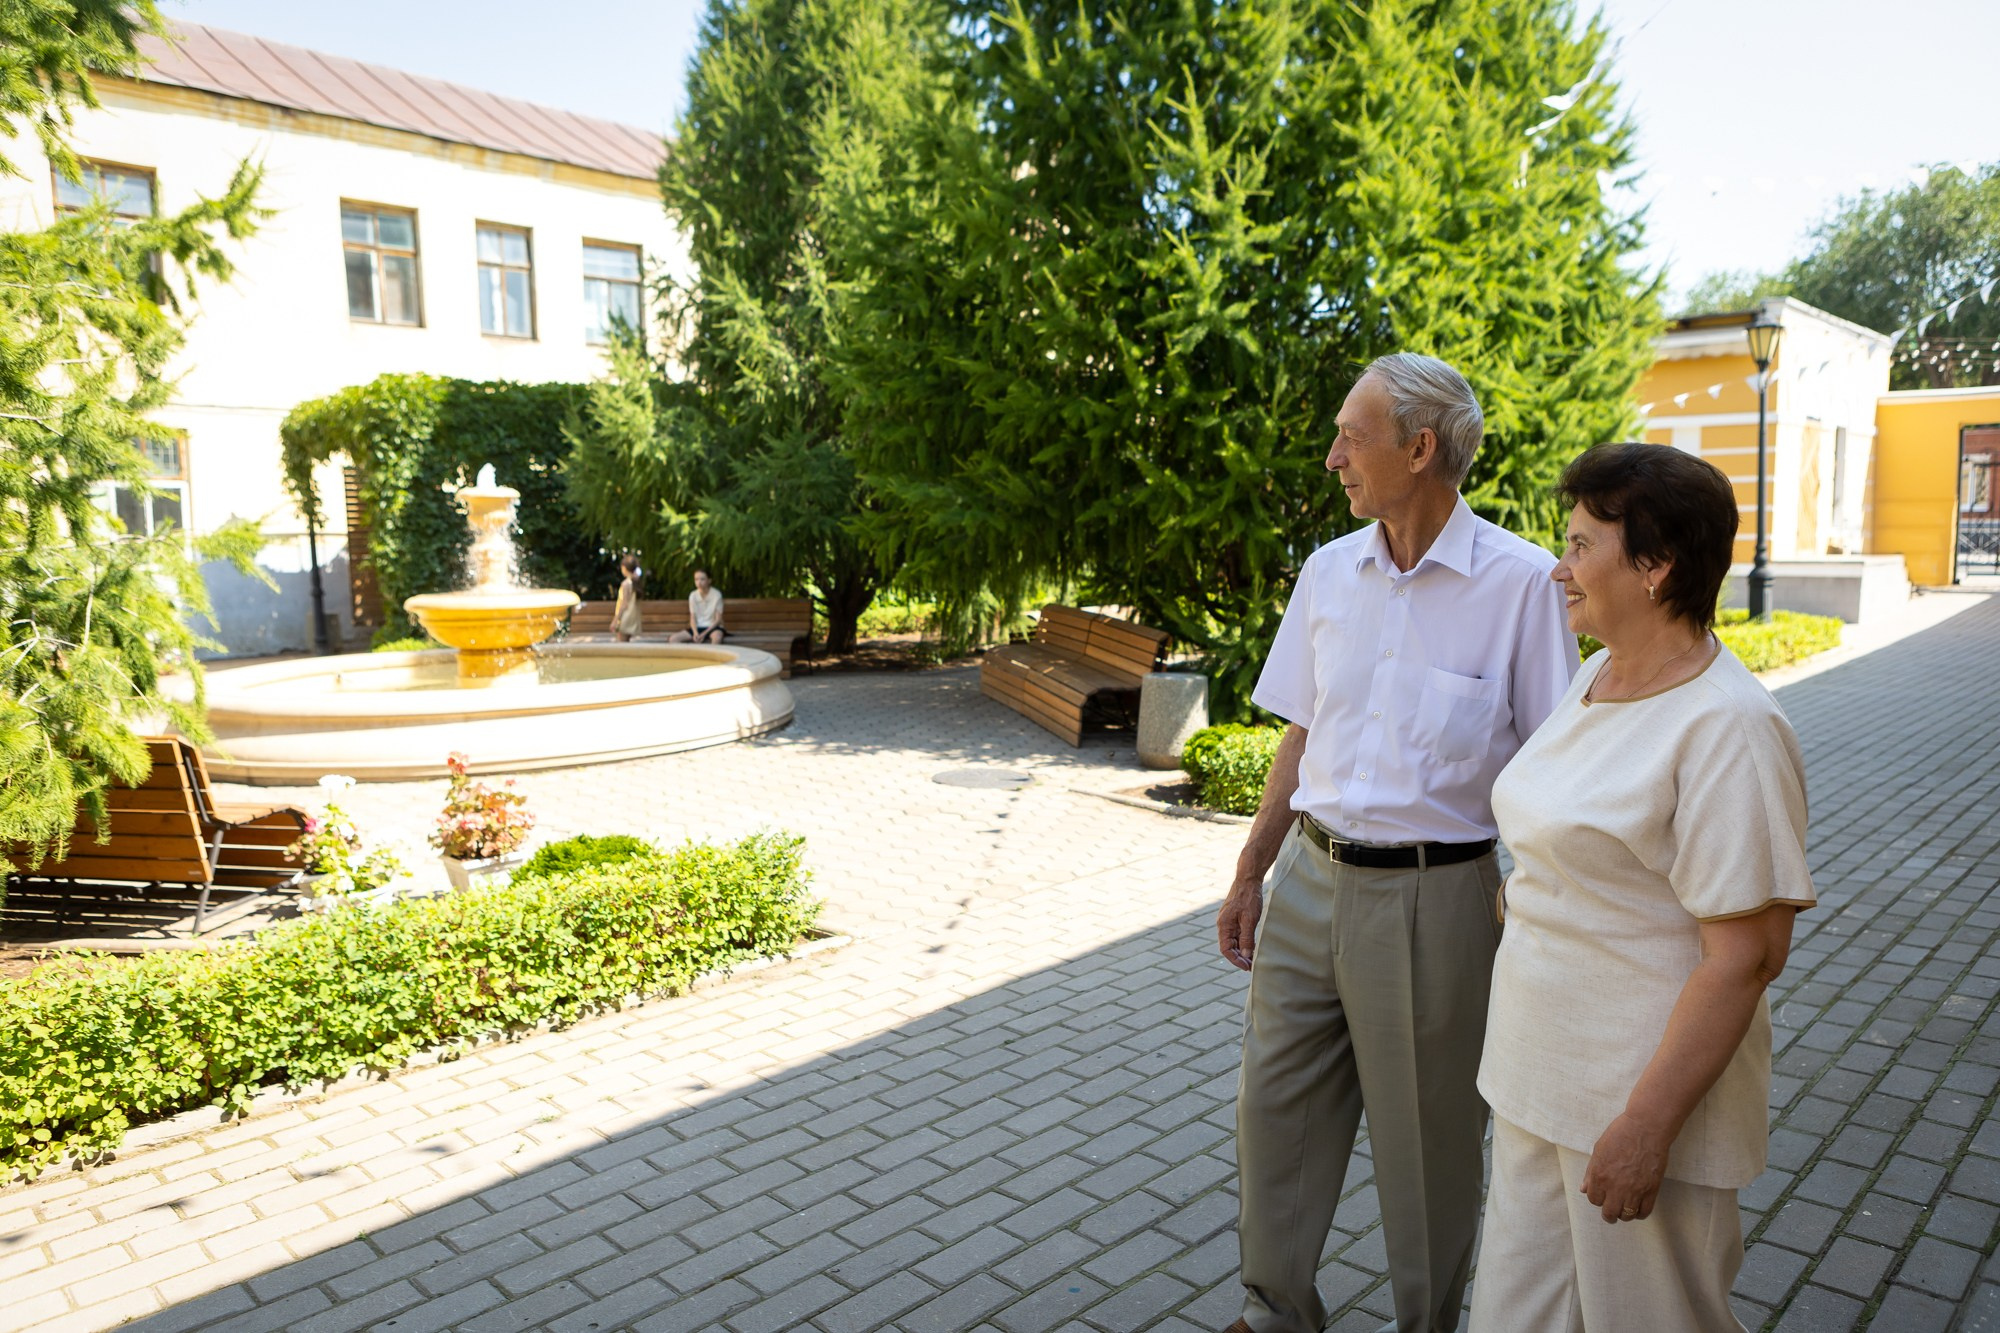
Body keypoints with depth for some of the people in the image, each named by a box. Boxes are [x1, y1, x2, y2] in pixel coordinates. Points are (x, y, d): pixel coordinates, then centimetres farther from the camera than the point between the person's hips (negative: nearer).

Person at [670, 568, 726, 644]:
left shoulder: (716, 594, -8)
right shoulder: (693, 596, 2)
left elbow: (718, 620, -8)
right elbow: (693, 619, 2)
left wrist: (704, 634, -18)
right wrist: (695, 633, -17)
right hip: (698, 627, 4)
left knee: (717, 637, -40)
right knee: (674, 639, -18)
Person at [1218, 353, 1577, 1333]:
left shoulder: (1520, 582, -12)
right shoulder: (1329, 571, 3)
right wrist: (1251, 875, 13)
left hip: (1434, 894, -5)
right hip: (1312, 878, 5)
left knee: (1429, 1140, 12)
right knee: (1275, 1104, 15)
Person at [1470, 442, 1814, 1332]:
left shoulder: (1727, 728, -22)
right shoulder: (1598, 676, 5)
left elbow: (1748, 953, -22)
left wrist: (1647, 1125, -21)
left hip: (1651, 1086, -8)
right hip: (1542, 1074, 8)